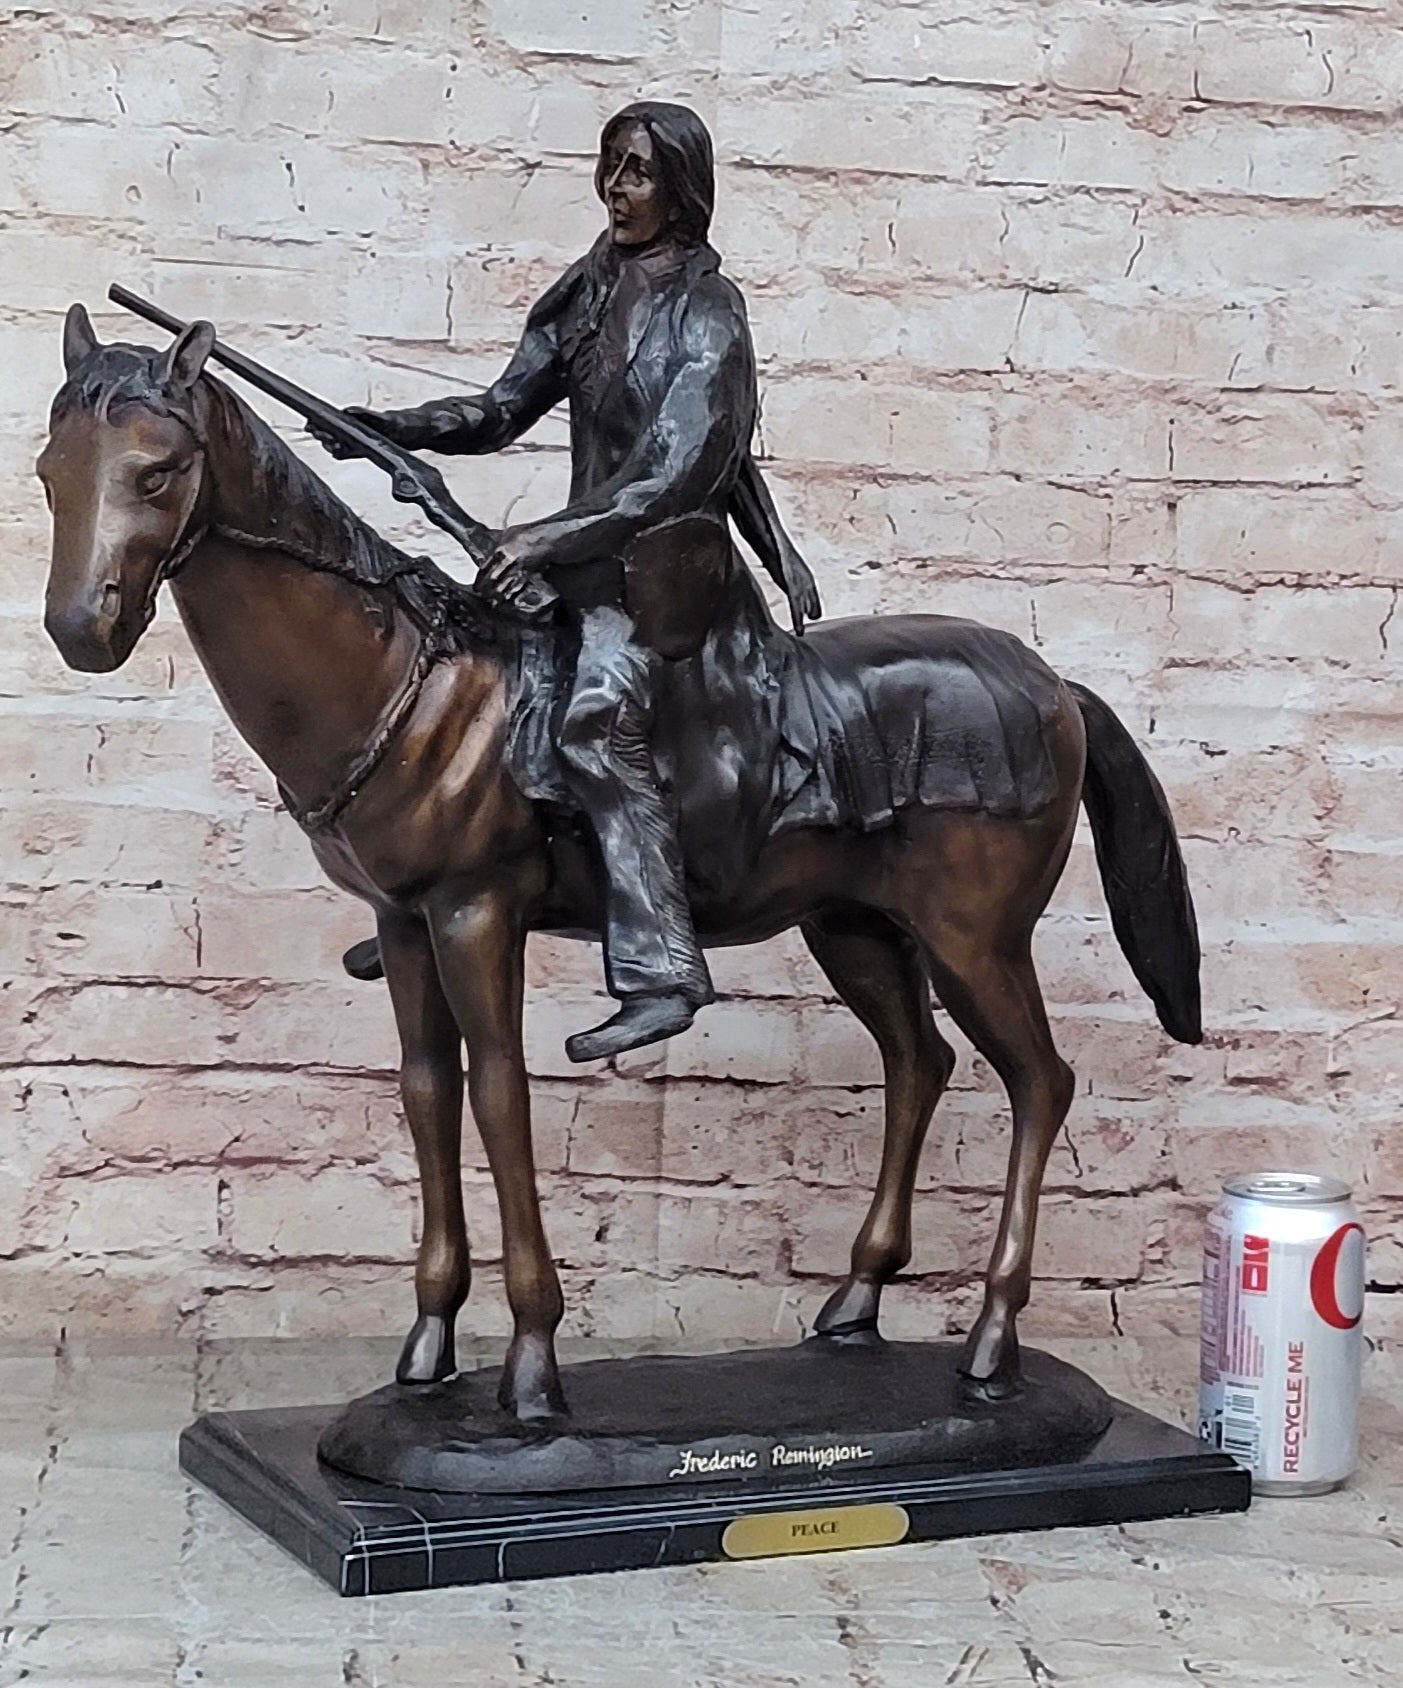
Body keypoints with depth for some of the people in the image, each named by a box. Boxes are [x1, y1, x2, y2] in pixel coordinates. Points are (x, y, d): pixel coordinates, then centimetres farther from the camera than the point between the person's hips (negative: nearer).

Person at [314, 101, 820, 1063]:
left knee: (597, 708, -32)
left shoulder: (707, 309, -10)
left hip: (664, 559, -9)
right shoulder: (591, 294, 13)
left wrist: (549, 539, -27)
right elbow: (503, 413, 18)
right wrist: (384, 428, 4)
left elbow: (676, 469, -21)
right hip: (590, 551, 9)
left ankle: (661, 973, -36)